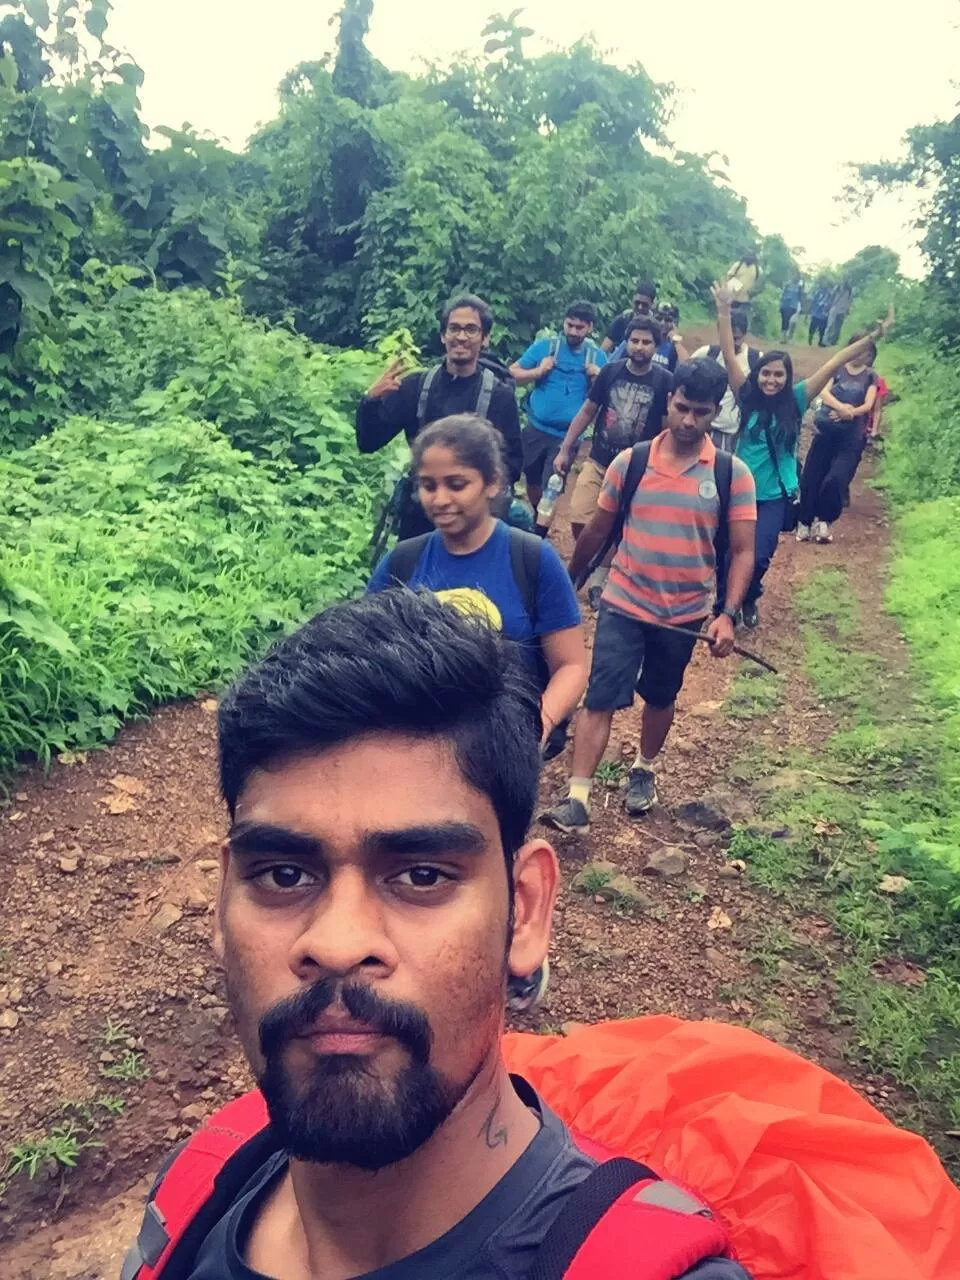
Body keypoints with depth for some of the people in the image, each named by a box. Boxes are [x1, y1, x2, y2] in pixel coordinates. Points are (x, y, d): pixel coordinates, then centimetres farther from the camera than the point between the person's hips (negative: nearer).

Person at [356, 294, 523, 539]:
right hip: (417, 512, 2)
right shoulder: (415, 385, 0)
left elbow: (512, 466, -7)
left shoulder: (500, 395, -5)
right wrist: (371, 399, -20)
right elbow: (368, 443, -2)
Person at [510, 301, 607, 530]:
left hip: (568, 436, -1)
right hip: (536, 429, 2)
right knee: (532, 480, 17)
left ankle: (544, 530, 19)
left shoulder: (596, 356, 1)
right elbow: (513, 373, -1)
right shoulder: (544, 346, -1)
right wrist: (538, 371, -16)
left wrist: (598, 378, -15)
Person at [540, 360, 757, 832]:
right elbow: (598, 530, 7)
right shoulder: (629, 462, -4)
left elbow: (742, 551, -7)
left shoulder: (732, 474, -6)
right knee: (600, 700, -7)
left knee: (660, 699, 19)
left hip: (684, 614, 1)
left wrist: (728, 615, -18)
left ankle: (645, 770, 43)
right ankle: (577, 797, -4)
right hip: (622, 605, 0)